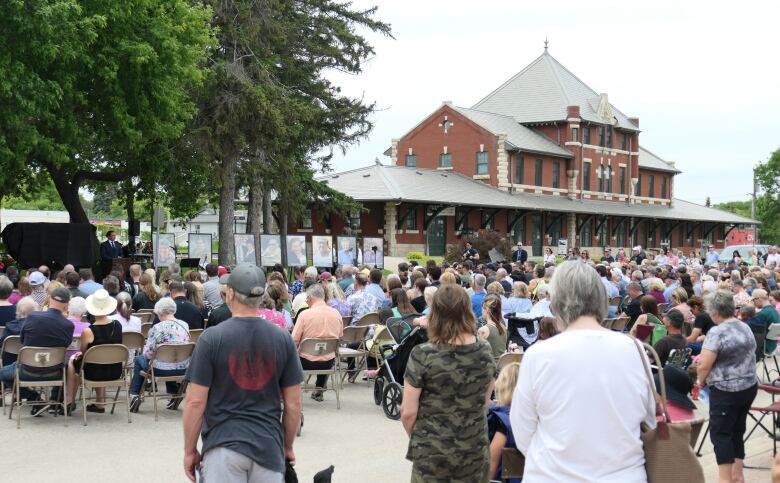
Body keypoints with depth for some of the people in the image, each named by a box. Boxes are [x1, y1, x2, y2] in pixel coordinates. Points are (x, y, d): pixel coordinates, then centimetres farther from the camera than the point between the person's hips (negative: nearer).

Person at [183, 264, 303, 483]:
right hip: (269, 447, 2)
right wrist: (287, 446, 16)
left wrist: (190, 451, 4)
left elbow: (195, 402, -8)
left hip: (223, 446, -2)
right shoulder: (282, 339, 0)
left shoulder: (211, 338, -8)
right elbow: (293, 404, 3)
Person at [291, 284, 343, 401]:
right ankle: (319, 392, 43)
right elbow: (340, 337, 12)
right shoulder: (336, 313, -2)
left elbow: (294, 341, -14)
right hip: (329, 363, 4)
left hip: (307, 362, -4)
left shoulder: (305, 314, -16)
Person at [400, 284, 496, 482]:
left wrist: (417, 439, 6)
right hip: (475, 452, 4)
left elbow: (408, 412, -12)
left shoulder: (422, 355, -16)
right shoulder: (485, 352, -3)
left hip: (432, 454, -3)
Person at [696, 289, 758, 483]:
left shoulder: (717, 332, -18)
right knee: (737, 431, 16)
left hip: (726, 390, -8)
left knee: (721, 433, -1)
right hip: (749, 386, 8)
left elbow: (704, 365, -20)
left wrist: (700, 381, -1)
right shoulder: (746, 327, 9)